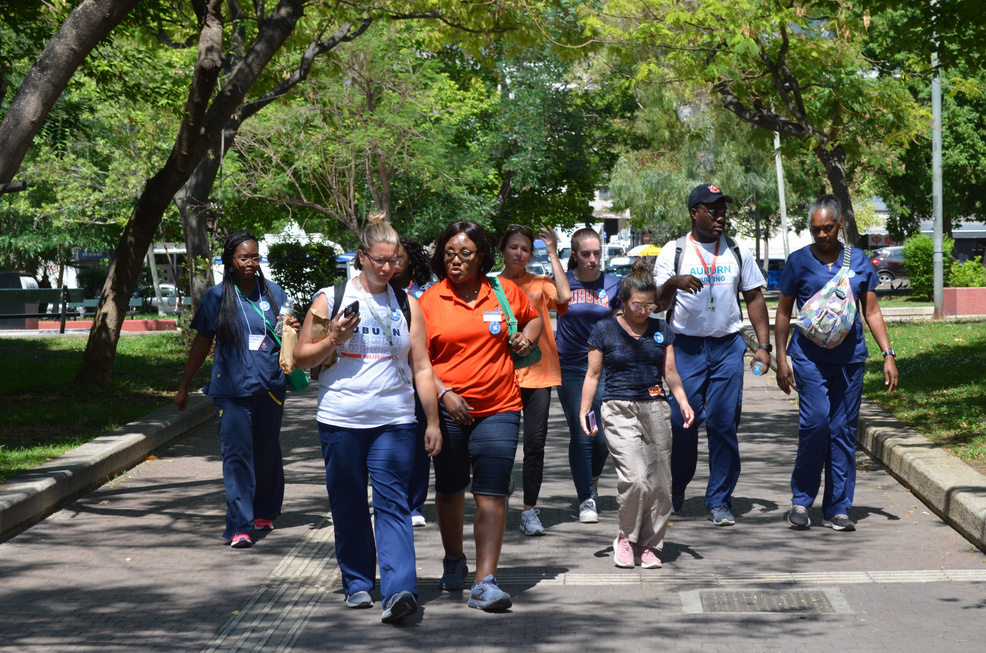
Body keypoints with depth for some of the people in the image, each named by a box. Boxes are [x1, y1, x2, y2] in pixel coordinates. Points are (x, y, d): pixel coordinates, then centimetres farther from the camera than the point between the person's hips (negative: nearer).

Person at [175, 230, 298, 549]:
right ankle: (239, 526, -10)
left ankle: (264, 512, 31)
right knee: (237, 454, -9)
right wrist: (184, 386, 11)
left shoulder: (273, 293, 8)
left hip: (270, 387, 3)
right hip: (232, 388, -2)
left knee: (267, 452, 11)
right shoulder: (217, 297, 3)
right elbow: (201, 344, 9)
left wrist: (290, 330, -7)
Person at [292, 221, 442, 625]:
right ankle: (357, 584, 21)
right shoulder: (330, 300, 5)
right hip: (340, 422, 0)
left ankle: (399, 591, -20)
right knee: (349, 506, 7)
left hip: (394, 422, 0)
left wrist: (433, 421, 6)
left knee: (392, 504, -10)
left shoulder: (407, 305, 11)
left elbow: (422, 368, 11)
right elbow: (301, 359, 7)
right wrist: (334, 341, -11)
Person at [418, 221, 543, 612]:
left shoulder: (504, 292, 5)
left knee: (492, 495, -10)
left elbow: (533, 317, 25)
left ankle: (485, 583, -12)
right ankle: (454, 562, 39)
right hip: (448, 410, 0)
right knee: (449, 489, 15)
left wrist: (528, 335, 4)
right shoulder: (429, 301, 0)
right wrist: (444, 393, -14)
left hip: (498, 410, 0)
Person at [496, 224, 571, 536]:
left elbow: (564, 296, -14)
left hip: (538, 373, 0)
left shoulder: (540, 284, 6)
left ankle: (529, 511, 7)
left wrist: (553, 254, -9)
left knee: (535, 443, 0)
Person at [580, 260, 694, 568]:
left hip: (656, 409, 4)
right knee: (635, 478, -17)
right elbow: (593, 374, 6)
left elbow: (670, 372, 14)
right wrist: (584, 410, -1)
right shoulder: (604, 330, 2)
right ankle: (626, 537, 4)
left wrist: (683, 401, -1)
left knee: (659, 482, 0)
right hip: (619, 411, -3)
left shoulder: (661, 330, 11)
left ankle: (650, 543, 14)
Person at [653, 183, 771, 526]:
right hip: (686, 346, -2)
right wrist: (673, 282, -23)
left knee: (724, 424, -3)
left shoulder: (738, 252, 10)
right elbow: (658, 302, -1)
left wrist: (763, 346, 5)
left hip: (727, 346, 2)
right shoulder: (673, 252, 3)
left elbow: (754, 298, 14)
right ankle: (675, 490, 20)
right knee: (682, 422, -4)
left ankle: (719, 501, 4)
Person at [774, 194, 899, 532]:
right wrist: (781, 359, 2)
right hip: (809, 357, -2)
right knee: (816, 423, -16)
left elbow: (871, 312, 13)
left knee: (844, 431, 2)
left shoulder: (859, 262, 8)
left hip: (850, 358, 3)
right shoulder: (799, 261, 3)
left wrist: (888, 354, 6)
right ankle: (801, 500, 1)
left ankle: (837, 509, 10)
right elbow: (783, 312, 8)